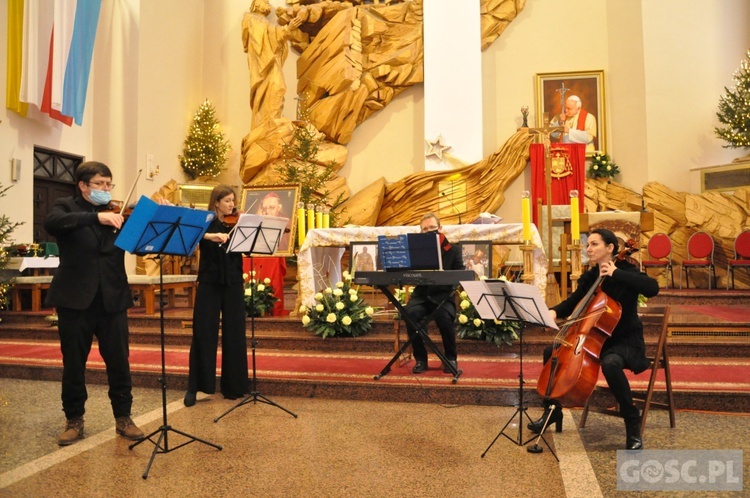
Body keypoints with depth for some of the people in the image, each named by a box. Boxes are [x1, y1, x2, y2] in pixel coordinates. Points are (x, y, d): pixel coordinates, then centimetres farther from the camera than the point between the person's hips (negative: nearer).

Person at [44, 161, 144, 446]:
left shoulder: (117, 213, 9)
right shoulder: (66, 207, 3)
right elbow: (51, 224, -21)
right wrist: (96, 217, -31)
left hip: (112, 299, 2)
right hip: (75, 298, -1)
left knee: (119, 361, 5)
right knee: (73, 363, 10)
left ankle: (123, 418, 20)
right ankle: (74, 420, 28)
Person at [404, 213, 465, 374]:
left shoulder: (453, 249, 7)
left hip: (443, 296, -1)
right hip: (421, 295, 1)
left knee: (443, 316, -34)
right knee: (412, 314, -31)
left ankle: (451, 358, -8)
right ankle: (420, 358, -10)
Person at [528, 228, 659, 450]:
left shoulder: (626, 271, -12)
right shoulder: (589, 277, 5)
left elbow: (652, 288, -30)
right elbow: (572, 302, 6)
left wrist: (616, 274, -30)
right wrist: (554, 311, -15)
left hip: (625, 340, -6)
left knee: (610, 363, -39)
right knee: (552, 352, -5)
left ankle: (633, 424, -17)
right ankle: (552, 410, 11)